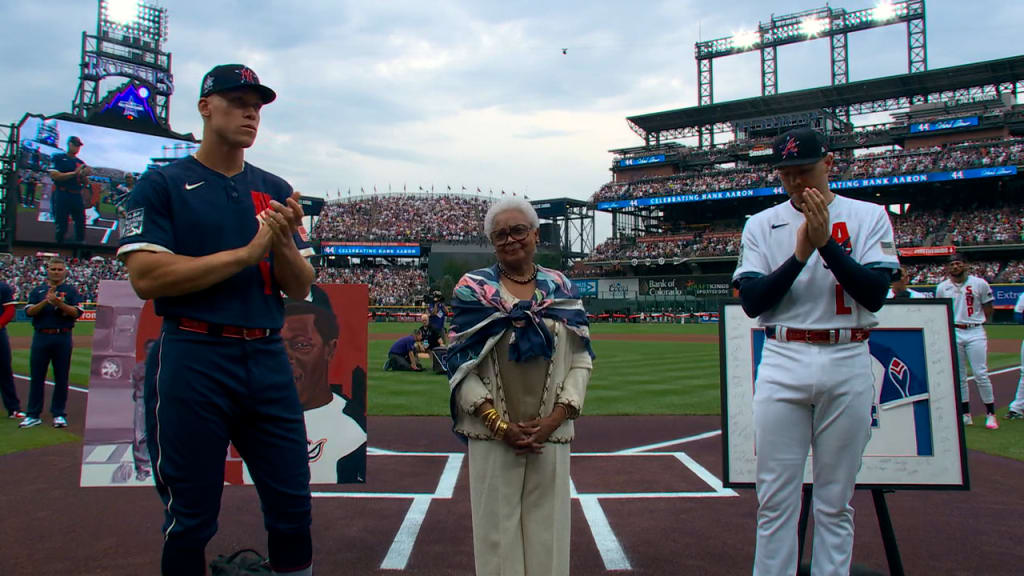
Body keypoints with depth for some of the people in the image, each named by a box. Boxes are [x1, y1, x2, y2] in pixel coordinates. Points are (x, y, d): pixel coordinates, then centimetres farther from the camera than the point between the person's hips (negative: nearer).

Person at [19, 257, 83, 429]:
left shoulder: (71, 290, 7)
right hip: (40, 337, 1)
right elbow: (29, 311, 0)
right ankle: (33, 415, 12)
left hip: (63, 338, -1)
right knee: (36, 376, 4)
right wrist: (46, 301, -14)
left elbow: (77, 312, -5)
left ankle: (59, 414, 10)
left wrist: (60, 304, -19)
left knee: (61, 377, 2)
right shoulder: (38, 290, 12)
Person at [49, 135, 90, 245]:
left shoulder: (81, 163, 17)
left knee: (81, 223, 4)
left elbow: (85, 183, 17)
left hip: (77, 196, 5)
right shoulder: (58, 158, 3)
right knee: (61, 225, -3)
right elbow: (54, 176, -10)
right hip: (61, 195, -5)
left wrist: (84, 175, -5)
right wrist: (74, 173, -13)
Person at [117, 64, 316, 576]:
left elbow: (301, 288, 10)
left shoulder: (275, 191, 14)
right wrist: (246, 253, -14)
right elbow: (146, 278, -11)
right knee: (190, 521, 5)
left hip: (268, 362, 4)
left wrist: (283, 244, -11)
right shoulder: (162, 185, 2)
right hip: (192, 363, -4)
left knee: (292, 508, 8)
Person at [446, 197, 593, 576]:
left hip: (551, 436, 2)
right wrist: (499, 424, -12)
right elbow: (461, 363, -3)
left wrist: (555, 417, -9)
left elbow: (581, 360, 4)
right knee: (497, 532, 5)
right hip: (492, 436, -1)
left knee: (547, 531, 8)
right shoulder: (475, 289, 1)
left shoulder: (562, 289, 6)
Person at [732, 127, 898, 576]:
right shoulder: (761, 225, 7)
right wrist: (801, 253, -13)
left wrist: (826, 243, -17)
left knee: (836, 500, 9)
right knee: (775, 497, 4)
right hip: (783, 365, 1)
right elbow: (751, 302, -3)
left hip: (848, 365, 0)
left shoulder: (869, 216, 5)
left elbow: (875, 295, -7)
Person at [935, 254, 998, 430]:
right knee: (959, 376, 6)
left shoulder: (979, 283, 0)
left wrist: (978, 322, 7)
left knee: (981, 374, -6)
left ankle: (991, 414, 5)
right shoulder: (942, 287, 5)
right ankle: (965, 415, 15)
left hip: (975, 332, -2)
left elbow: (988, 308, 9)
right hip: (953, 334, 2)